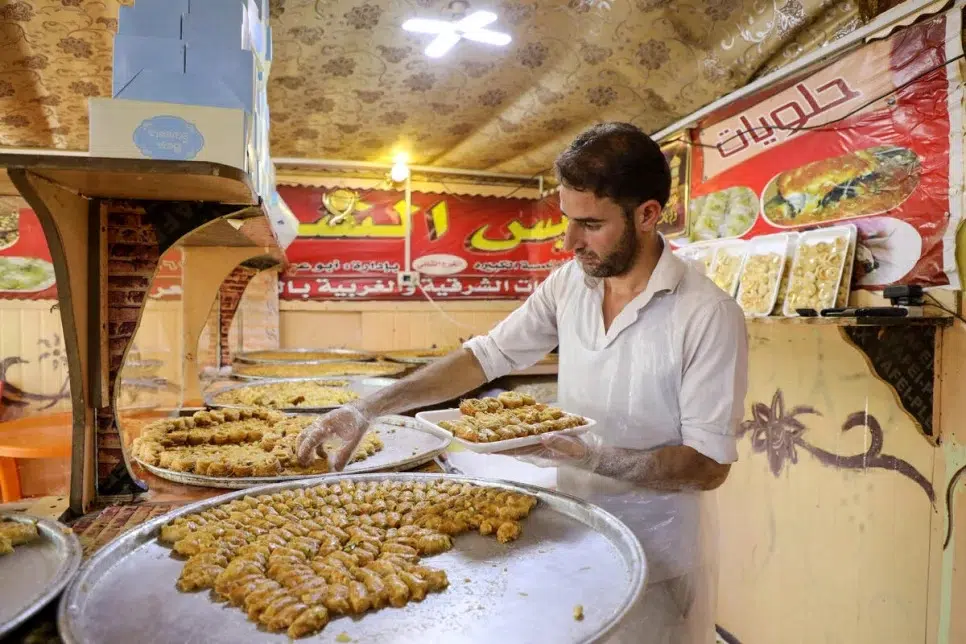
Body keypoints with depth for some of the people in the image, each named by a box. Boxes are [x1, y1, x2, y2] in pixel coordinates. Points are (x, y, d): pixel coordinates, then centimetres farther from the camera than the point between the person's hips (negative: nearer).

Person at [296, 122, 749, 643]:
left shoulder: (709, 316, -21)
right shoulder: (569, 282, -6)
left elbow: (709, 465, -18)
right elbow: (486, 356, -3)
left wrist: (591, 457, -31)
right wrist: (369, 409, -9)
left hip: (655, 553, -4)